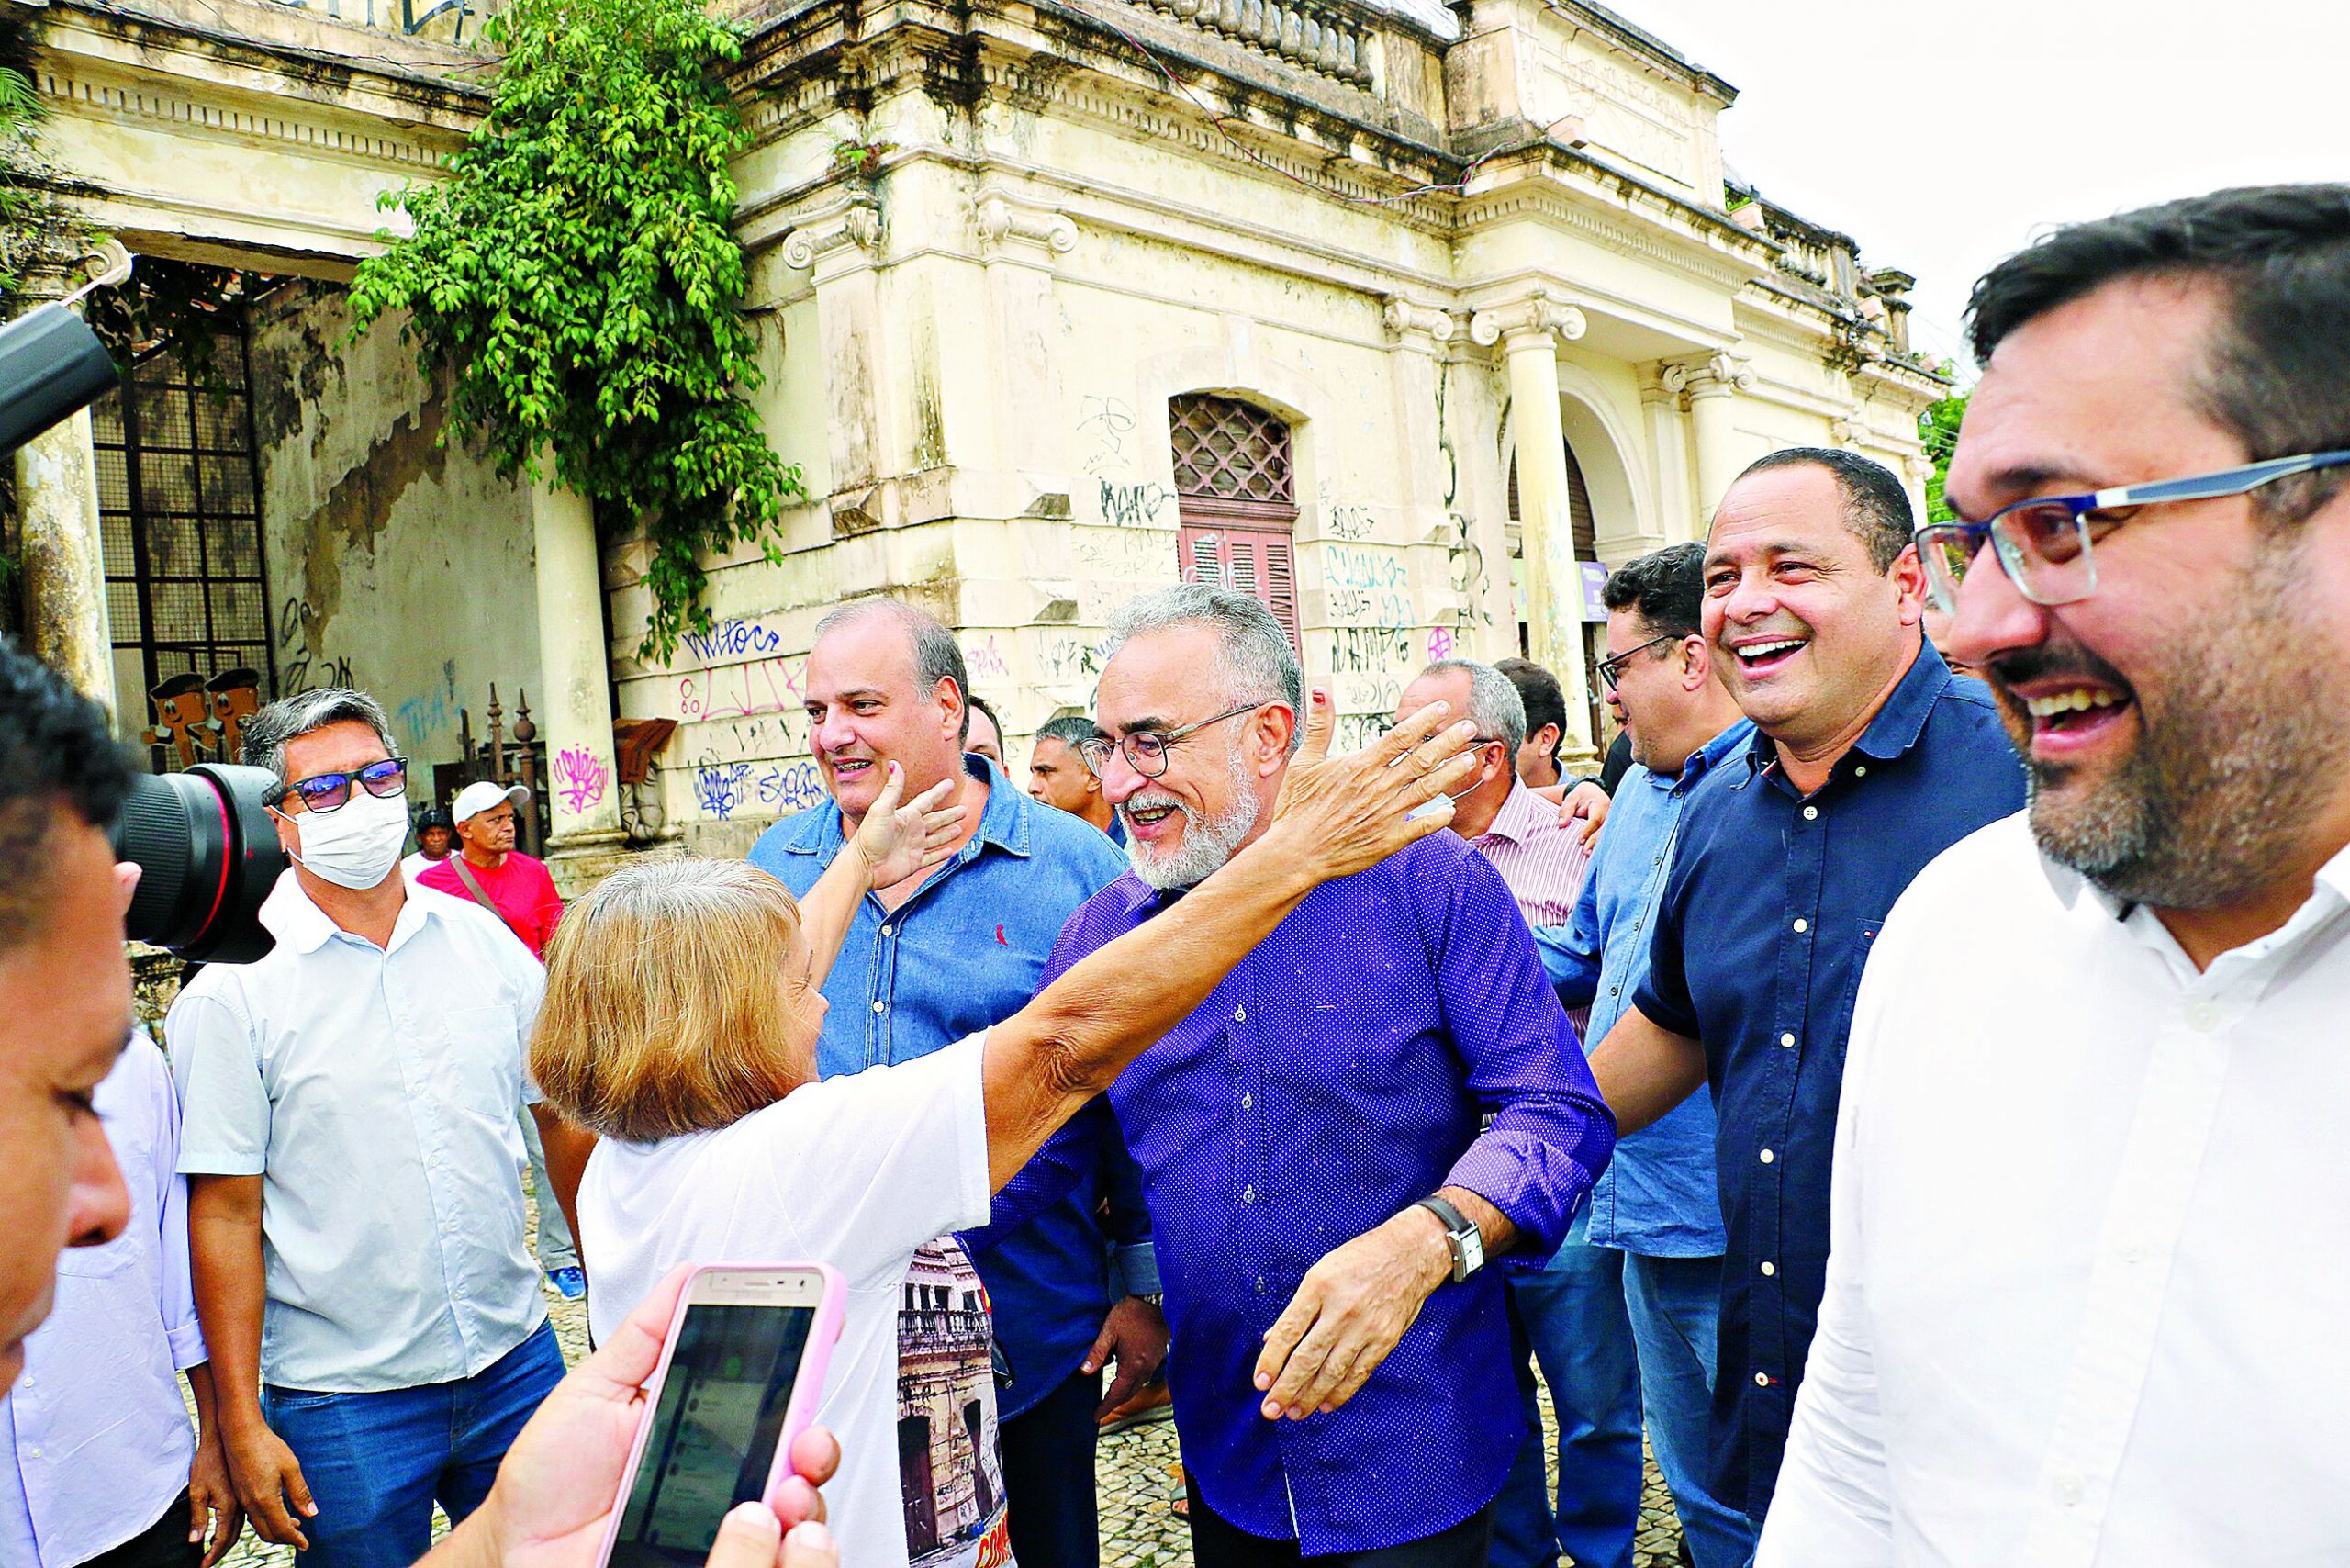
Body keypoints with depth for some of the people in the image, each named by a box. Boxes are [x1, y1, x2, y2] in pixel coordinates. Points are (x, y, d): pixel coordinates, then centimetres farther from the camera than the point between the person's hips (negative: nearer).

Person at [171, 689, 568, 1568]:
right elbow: (225, 1213, -8)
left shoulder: (484, 941, 2)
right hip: (341, 1400, -3)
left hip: (516, 1361, 4)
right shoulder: (232, 990, -8)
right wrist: (240, 1422, -8)